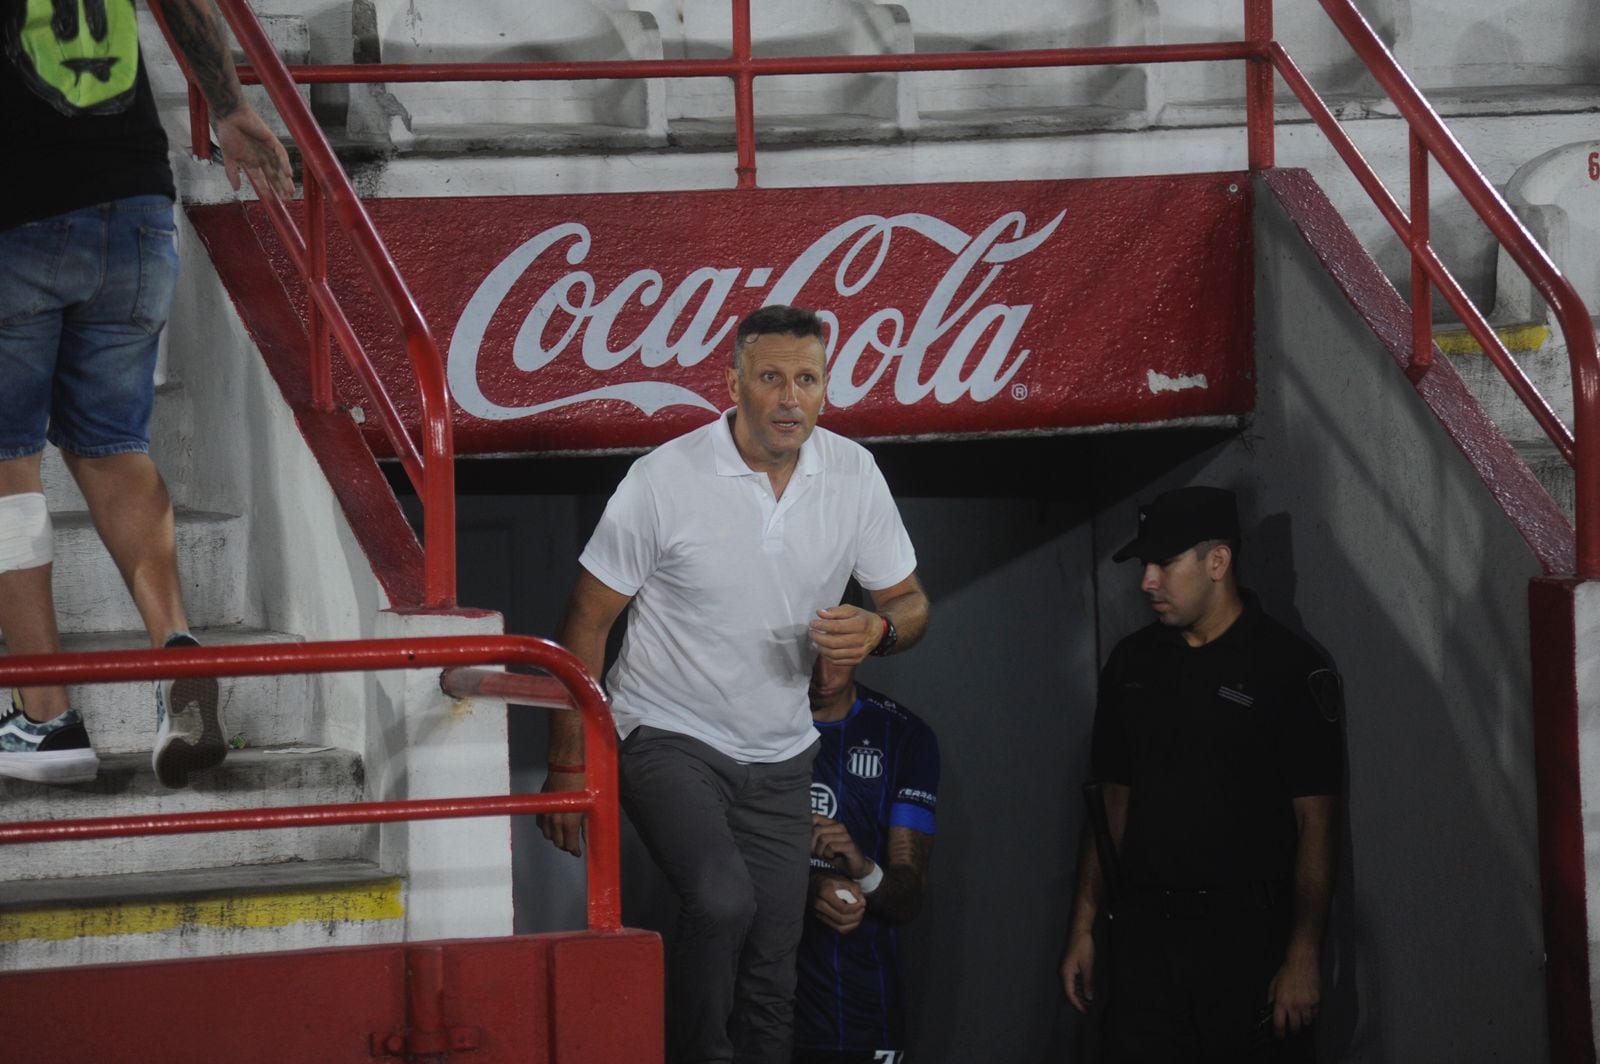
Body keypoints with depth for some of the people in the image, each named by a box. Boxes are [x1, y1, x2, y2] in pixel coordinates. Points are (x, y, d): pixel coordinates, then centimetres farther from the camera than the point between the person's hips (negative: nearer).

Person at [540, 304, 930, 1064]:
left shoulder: (853, 475, -4)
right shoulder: (666, 479, -15)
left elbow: (908, 600, 8)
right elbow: (587, 622, -8)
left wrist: (877, 630, -18)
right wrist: (568, 765, -10)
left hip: (777, 758, 4)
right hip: (667, 738, -4)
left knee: (770, 974, 5)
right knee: (721, 902, -28)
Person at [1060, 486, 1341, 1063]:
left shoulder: (1290, 667, -5)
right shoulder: (1132, 663, 12)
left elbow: (1315, 822, -7)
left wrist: (1302, 960, -12)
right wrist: (1083, 928, 10)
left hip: (1250, 936, -4)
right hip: (1143, 930, 4)